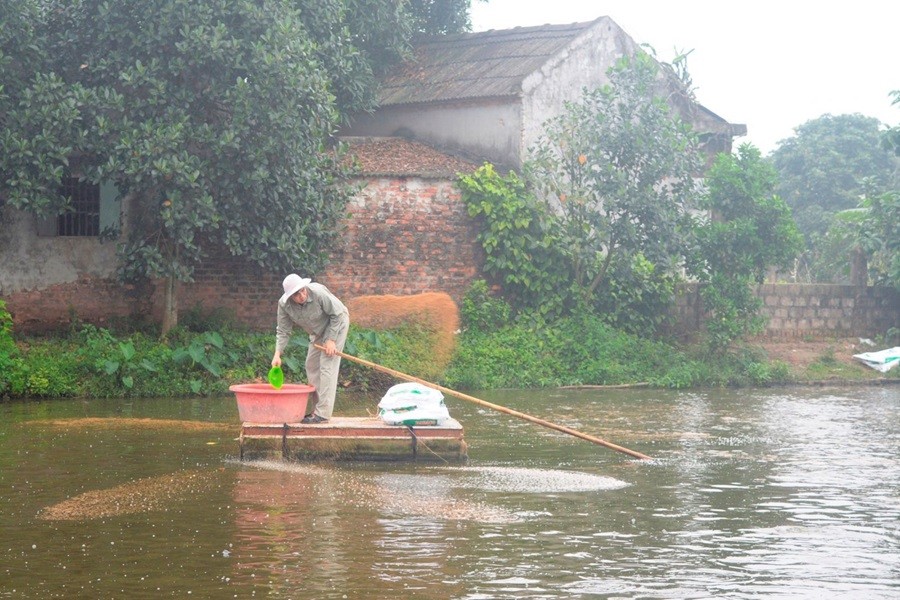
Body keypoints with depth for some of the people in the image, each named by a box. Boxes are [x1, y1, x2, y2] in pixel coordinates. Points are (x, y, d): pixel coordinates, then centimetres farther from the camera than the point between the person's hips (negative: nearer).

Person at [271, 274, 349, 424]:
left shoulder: (318, 292, -35)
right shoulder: (284, 305, -20)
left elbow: (337, 313, -24)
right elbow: (283, 331, -11)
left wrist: (331, 340, -24)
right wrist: (277, 354, -23)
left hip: (337, 323, -6)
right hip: (318, 331, 7)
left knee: (327, 366, -14)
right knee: (311, 366, 10)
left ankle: (323, 413, -16)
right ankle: (313, 409, 23)